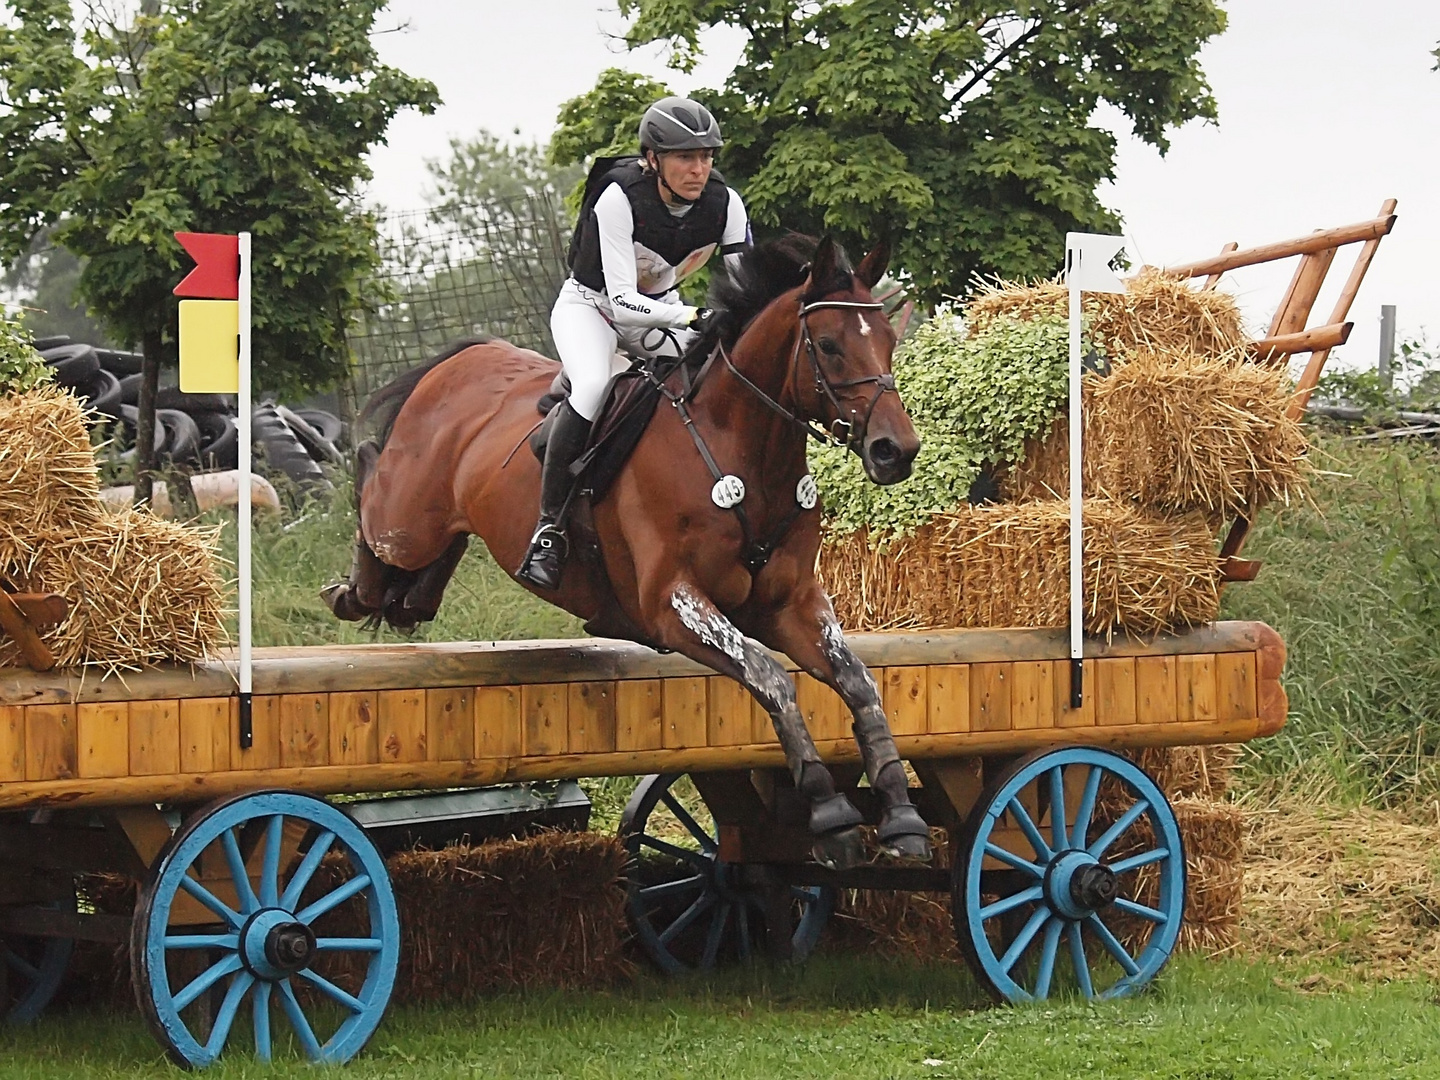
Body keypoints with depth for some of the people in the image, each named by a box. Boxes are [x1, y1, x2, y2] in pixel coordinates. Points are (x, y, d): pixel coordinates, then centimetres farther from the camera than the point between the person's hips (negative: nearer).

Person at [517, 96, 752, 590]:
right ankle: (550, 528, -26)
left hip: (662, 308, 5)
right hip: (590, 304, -5)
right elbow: (622, 302, -36)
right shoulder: (619, 199, -31)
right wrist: (693, 319, -50)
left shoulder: (725, 205, -19)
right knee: (593, 385, -34)